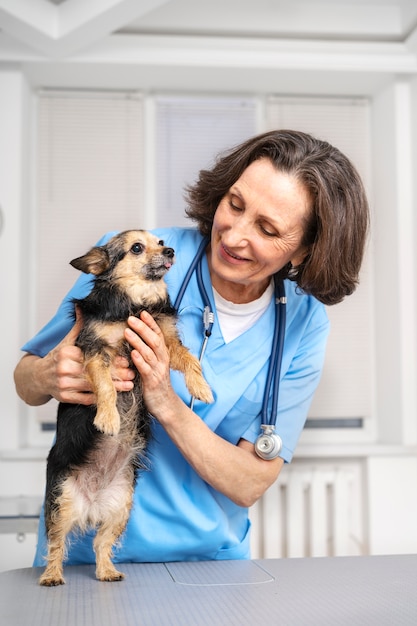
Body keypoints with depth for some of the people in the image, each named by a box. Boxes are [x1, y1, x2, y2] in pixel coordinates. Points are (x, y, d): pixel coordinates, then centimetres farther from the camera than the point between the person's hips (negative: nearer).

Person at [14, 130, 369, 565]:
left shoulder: (303, 326, -9)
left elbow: (249, 486, -10)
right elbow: (24, 378, -1)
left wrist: (168, 406, -25)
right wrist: (48, 377, -26)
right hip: (83, 549, -2)